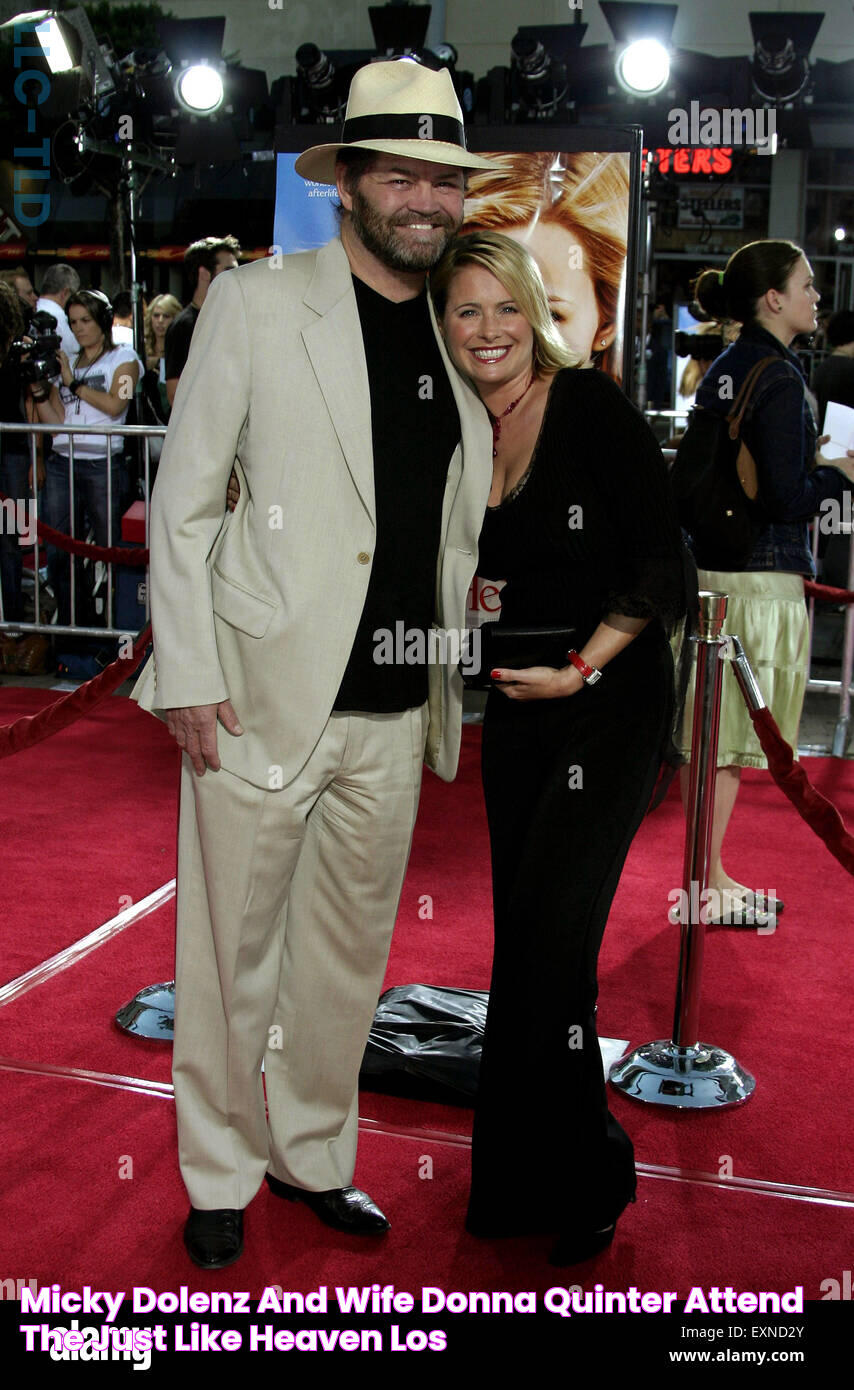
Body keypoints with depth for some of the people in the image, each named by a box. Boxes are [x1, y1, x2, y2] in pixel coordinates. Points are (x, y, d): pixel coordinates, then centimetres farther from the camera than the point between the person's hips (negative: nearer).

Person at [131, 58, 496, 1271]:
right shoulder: (255, 303, -2)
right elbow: (183, 503, -3)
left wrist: (460, 679, 13)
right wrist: (189, 677, -10)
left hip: (397, 713, 5)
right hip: (265, 695, -4)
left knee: (351, 952, 15)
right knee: (231, 951, 7)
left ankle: (313, 1155, 34)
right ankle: (221, 1174, 28)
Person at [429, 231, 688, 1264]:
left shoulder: (593, 407, -11)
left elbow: (660, 566, -14)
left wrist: (580, 668, -18)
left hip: (611, 699, -6)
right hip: (515, 705, 6)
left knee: (547, 944, -9)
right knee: (524, 936, 10)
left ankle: (578, 1179, 11)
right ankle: (523, 1177, 27)